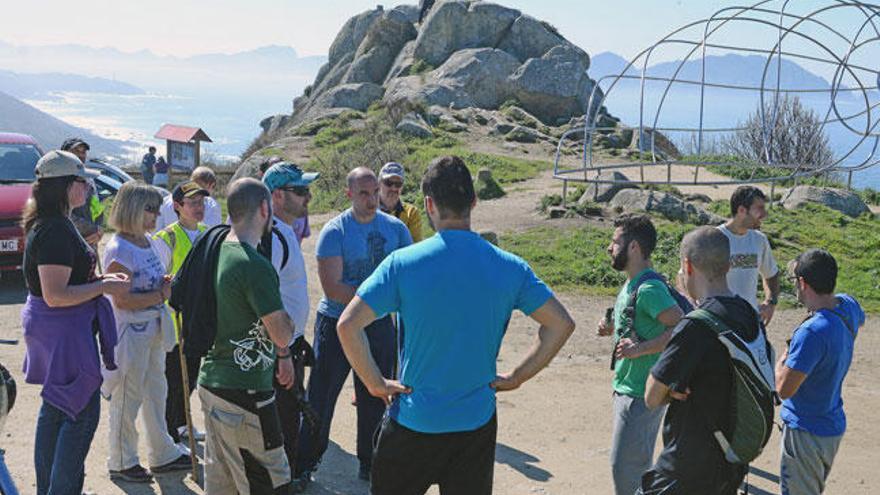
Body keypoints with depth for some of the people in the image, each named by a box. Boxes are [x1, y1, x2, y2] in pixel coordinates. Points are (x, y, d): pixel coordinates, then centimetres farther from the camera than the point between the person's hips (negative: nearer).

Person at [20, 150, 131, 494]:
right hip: (65, 332, -11)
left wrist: (99, 279, 10)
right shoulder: (55, 231, -23)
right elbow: (55, 295, -27)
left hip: (50, 330, 11)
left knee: (55, 407, 19)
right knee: (83, 411, -3)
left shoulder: (45, 224, 11)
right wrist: (104, 286, -19)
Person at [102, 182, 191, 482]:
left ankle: (162, 454, 31)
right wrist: (161, 295, -19)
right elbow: (122, 300, -23)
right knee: (128, 398, 4)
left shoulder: (146, 240, 8)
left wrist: (164, 283, 1)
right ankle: (121, 463, 20)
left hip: (153, 329, 9)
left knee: (155, 392, 18)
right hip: (131, 331, -9)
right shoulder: (118, 249, -19)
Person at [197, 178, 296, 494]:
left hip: (212, 381, 10)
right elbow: (282, 334, -17)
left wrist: (281, 354, 21)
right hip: (244, 393, -10)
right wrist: (286, 319, 6)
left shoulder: (219, 252, 8)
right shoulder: (255, 266, -20)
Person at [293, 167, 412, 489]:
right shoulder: (334, 232, -13)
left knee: (375, 397, 14)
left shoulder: (395, 228, 0)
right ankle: (304, 466, 18)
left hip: (379, 324, 4)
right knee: (321, 398, 4)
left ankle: (369, 463, 31)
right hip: (336, 322, -4)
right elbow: (332, 288, -21)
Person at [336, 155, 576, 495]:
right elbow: (561, 324, -3)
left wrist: (376, 384, -7)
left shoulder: (403, 263, -13)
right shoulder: (509, 267, -6)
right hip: (477, 424, 2)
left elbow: (348, 324, -19)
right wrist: (516, 377, 2)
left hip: (412, 421, -2)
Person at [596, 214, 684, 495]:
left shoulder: (649, 288, -21)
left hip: (641, 395, -10)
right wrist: (613, 329, 7)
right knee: (637, 466, 19)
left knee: (625, 467, -2)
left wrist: (639, 349, -29)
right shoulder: (631, 284, 10)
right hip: (626, 388, 10)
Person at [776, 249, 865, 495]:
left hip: (807, 433, -9)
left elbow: (784, 389, -27)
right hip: (834, 425, 9)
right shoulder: (848, 306, -5)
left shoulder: (812, 332, -31)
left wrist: (783, 358, -8)